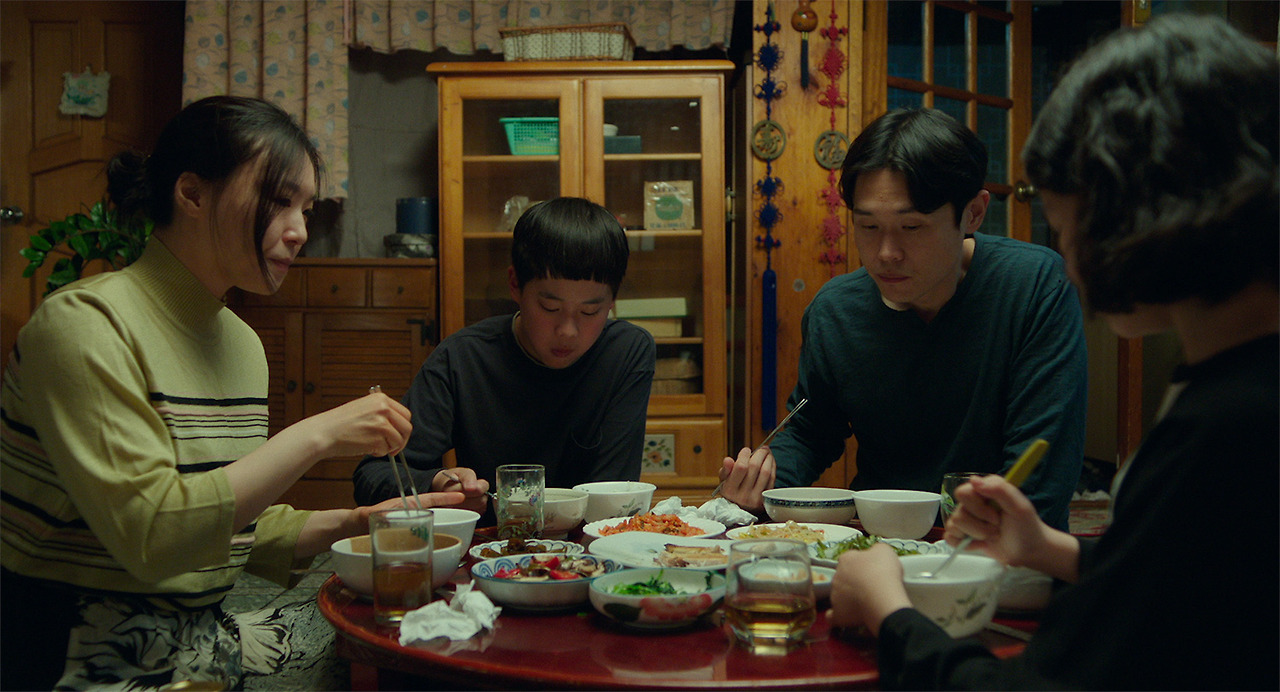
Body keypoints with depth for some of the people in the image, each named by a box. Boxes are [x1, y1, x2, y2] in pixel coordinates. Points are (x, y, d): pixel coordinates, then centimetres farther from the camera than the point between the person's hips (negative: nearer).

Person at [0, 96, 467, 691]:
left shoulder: (241, 343, 9)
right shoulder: (83, 324, -15)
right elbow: (148, 534, -25)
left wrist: (353, 524, -2)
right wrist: (315, 436, -24)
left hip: (203, 637, 7)